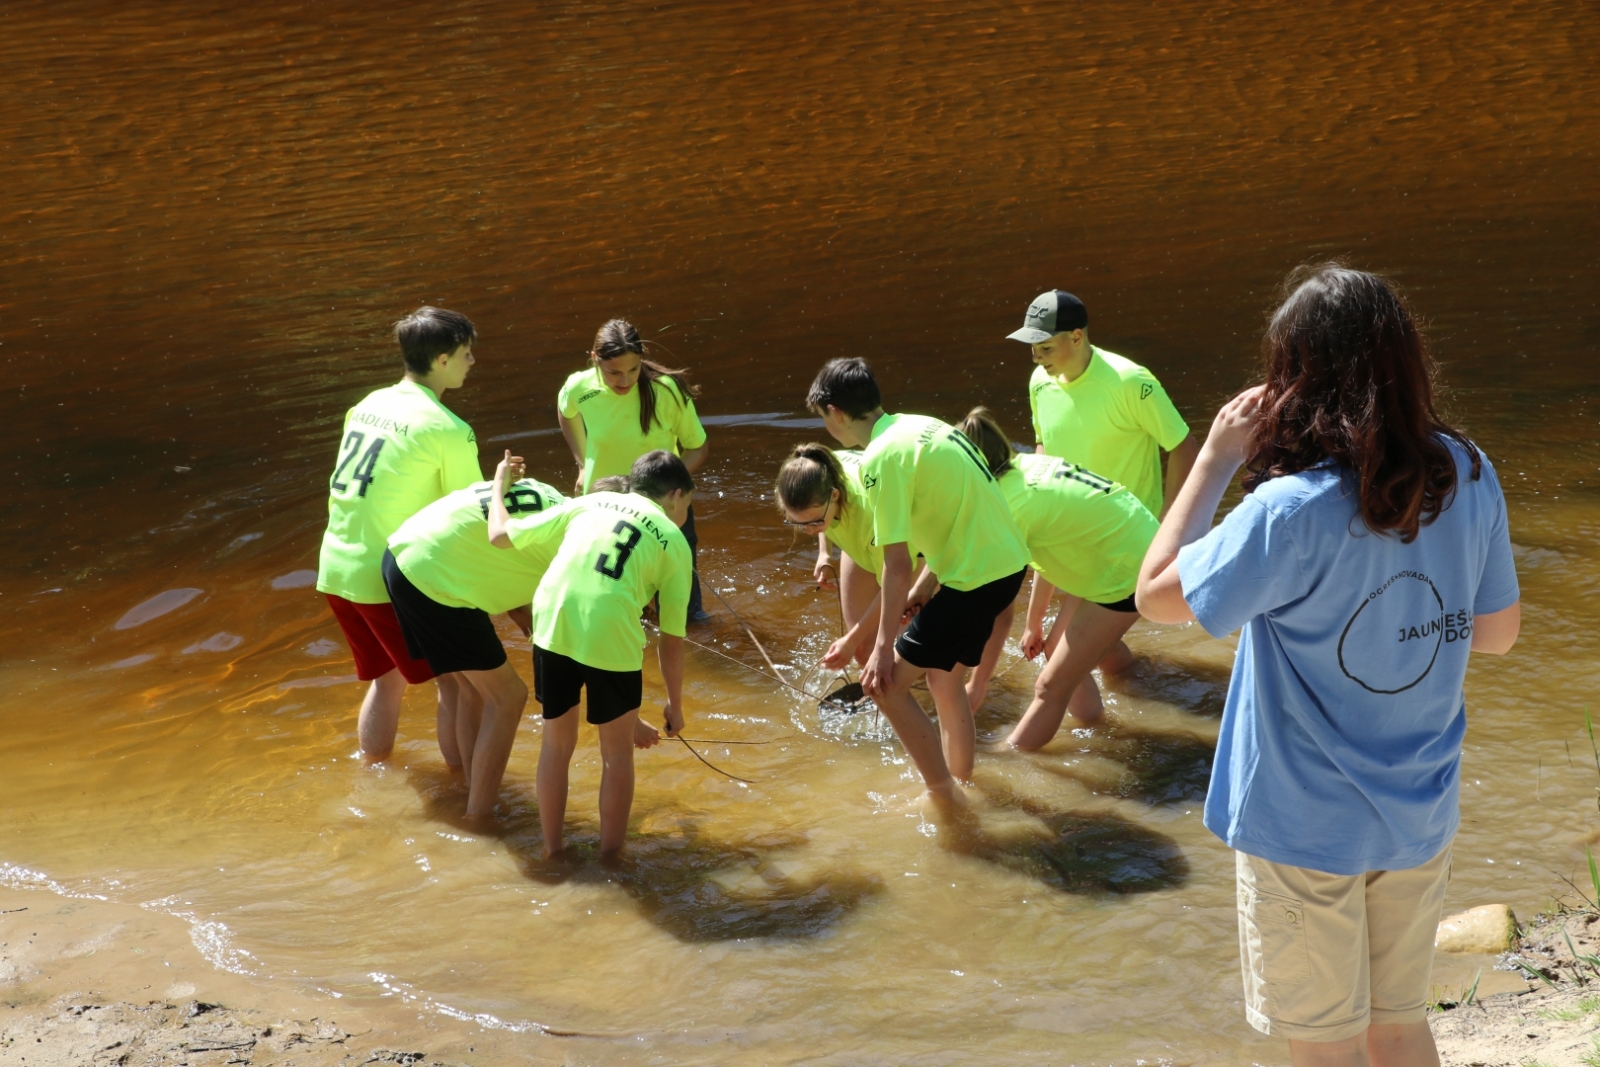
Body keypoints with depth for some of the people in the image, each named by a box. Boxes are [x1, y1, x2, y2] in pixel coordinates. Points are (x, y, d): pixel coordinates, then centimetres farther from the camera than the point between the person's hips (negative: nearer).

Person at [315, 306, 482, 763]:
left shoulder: (369, 404, 9)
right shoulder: (448, 430, -13)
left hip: (335, 570, 8)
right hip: (388, 576, -8)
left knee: (386, 677, 23)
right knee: (455, 676, 6)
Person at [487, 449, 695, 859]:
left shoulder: (589, 502, 21)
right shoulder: (674, 541, 15)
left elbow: (501, 535, 21)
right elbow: (671, 642, 14)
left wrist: (499, 486, 40)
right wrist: (675, 706, 25)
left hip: (553, 624, 3)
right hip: (612, 637, -3)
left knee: (557, 744, 23)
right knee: (617, 752, 19)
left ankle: (552, 850, 34)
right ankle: (610, 857, 27)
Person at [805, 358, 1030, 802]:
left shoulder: (882, 457, -17)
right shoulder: (920, 425, 9)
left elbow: (898, 565, -19)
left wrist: (883, 645, -13)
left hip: (977, 576, -9)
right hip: (1008, 561, 9)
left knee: (885, 683, -2)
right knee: (939, 669, 27)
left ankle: (944, 797, 5)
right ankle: (961, 774, 40)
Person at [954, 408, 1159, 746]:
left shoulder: (1007, 505, -20)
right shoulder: (1027, 465, 3)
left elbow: (1001, 613, -15)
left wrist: (977, 686, -4)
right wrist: (1034, 624, 24)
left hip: (1128, 570, -9)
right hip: (1140, 541, 9)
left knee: (1051, 687, -3)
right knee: (1060, 647, 22)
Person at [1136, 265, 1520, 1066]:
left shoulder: (1290, 514, -27)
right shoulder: (1468, 476, -8)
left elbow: (1157, 594, -15)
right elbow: (1497, 631, 5)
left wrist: (1216, 460, -12)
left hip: (1307, 829, -5)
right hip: (1419, 819, 5)